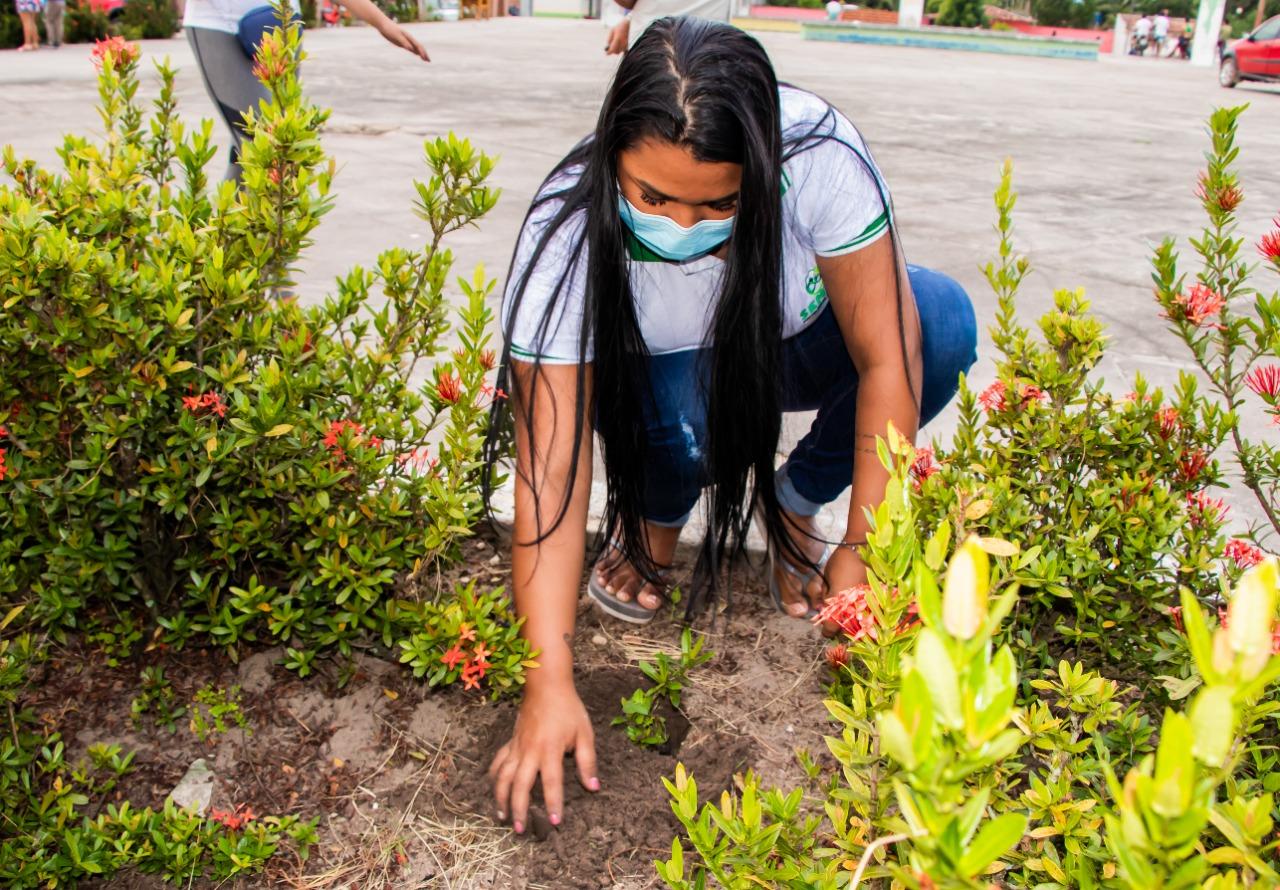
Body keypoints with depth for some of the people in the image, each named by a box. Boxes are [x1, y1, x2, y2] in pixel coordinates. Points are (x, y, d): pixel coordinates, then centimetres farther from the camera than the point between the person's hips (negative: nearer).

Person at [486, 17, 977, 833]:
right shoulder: (568, 236, -33)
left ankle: (796, 504, -3)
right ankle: (654, 516, 1)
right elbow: (551, 472, -35)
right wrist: (550, 687, -41)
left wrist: (864, 547, -30)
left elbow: (886, 353, -28)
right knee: (680, 419, -38)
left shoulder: (820, 155, -33)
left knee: (943, 320, -28)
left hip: (793, 347, 2)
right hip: (662, 374, -1)